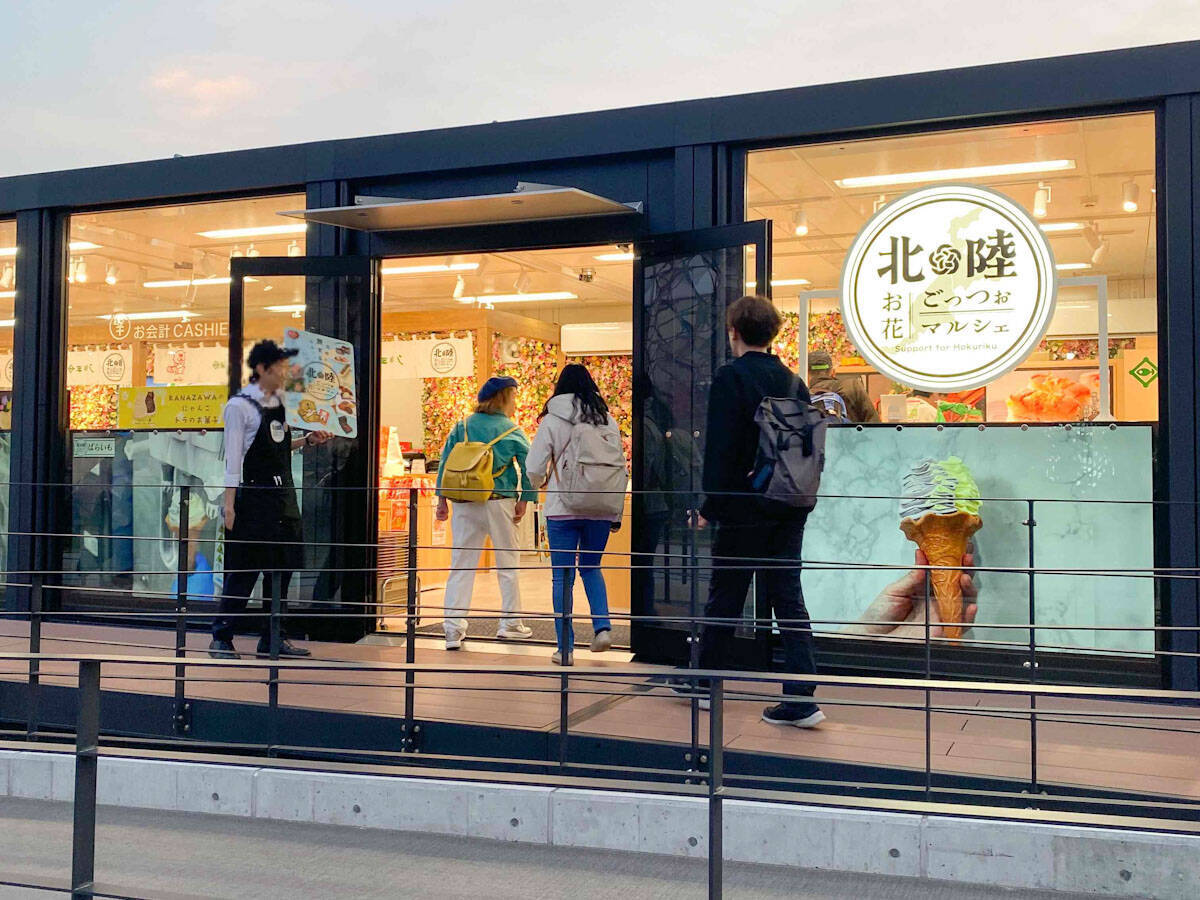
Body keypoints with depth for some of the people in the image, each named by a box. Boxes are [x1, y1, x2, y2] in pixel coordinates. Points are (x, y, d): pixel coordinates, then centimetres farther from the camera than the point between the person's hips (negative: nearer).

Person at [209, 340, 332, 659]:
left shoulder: (280, 401, 12)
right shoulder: (239, 405, -9)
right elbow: (233, 457, -12)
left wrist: (307, 441, 6)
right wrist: (229, 504, -15)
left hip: (283, 496, 8)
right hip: (253, 497, -7)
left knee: (281, 569, 9)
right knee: (244, 571, -4)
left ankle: (271, 639, 17)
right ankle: (221, 638, 8)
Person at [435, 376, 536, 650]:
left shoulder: (462, 427, 7)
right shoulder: (512, 431, -1)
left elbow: (445, 461, 3)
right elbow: (528, 465, -8)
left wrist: (442, 499, 6)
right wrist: (524, 500, -2)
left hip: (464, 504, 3)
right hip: (499, 504, -3)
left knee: (461, 565, 4)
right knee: (508, 563, 12)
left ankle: (454, 628, -3)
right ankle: (511, 623, 19)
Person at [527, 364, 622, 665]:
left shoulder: (551, 421, -4)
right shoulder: (608, 421, 5)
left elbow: (535, 467, -4)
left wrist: (539, 483, 20)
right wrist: (617, 513, 15)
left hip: (563, 509, -3)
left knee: (562, 577, 5)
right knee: (591, 567, 21)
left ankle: (565, 647, 6)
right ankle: (602, 626, 3)